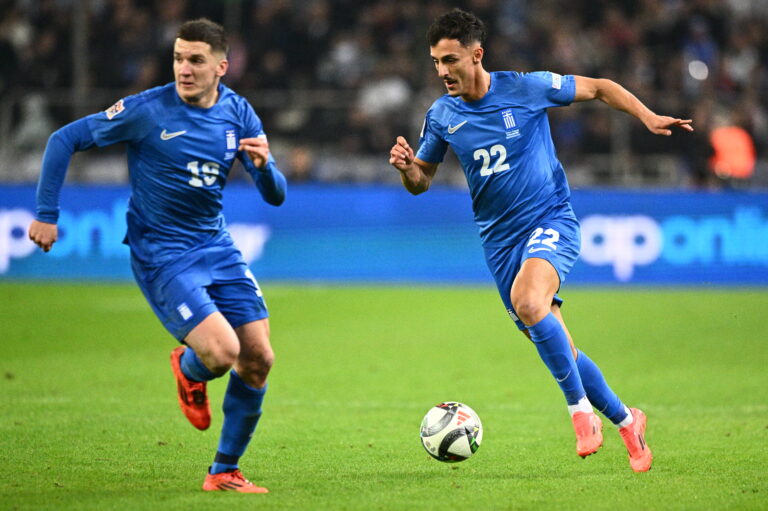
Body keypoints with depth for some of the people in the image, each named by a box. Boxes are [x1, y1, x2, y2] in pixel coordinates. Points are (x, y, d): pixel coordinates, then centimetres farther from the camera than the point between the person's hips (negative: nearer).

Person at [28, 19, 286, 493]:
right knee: (221, 352, -21)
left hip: (216, 246, 5)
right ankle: (187, 368, 18)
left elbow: (276, 196, 3)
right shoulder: (147, 110, -14)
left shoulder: (239, 114, 0)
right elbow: (65, 140, -7)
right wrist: (47, 214, -9)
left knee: (258, 357, -2)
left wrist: (264, 166, -20)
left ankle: (225, 471, 15)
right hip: (160, 254, -5)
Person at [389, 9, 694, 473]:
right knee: (556, 349, 5)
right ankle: (625, 420, 25)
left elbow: (599, 87, 2)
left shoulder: (526, 88, -10)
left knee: (527, 301, -33)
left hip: (551, 221, -5)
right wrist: (406, 166, -12)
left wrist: (648, 117, -10)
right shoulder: (442, 116, 0)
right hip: (500, 239, 5)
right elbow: (420, 182, 11)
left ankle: (581, 409, -20)